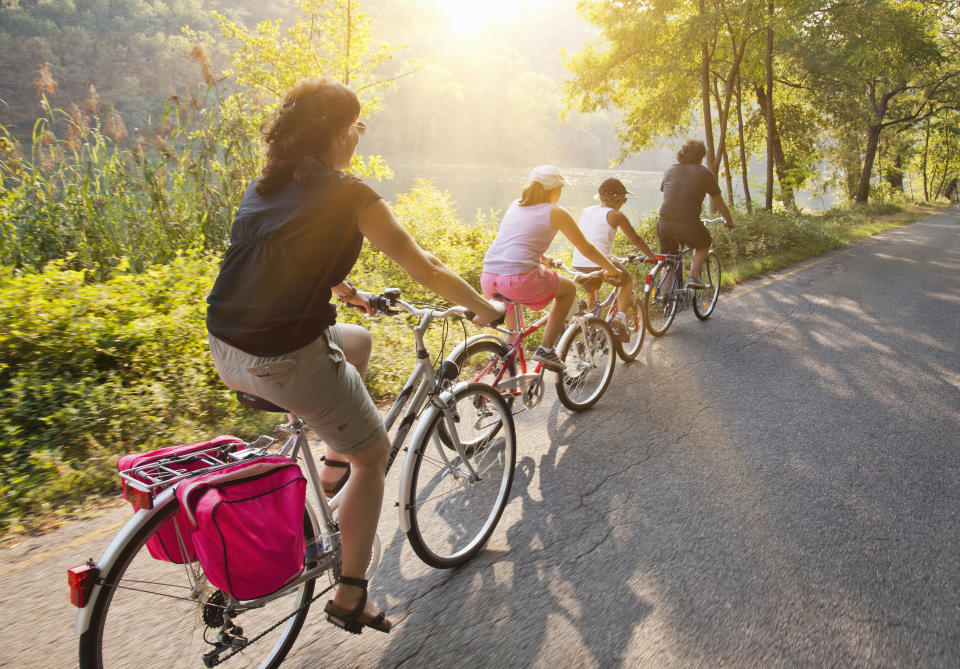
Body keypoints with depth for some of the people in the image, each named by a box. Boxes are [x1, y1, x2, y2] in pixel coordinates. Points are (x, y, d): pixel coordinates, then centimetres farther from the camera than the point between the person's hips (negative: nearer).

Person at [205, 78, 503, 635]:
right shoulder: (348, 193, -8)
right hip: (287, 360, -8)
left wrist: (347, 290, 40)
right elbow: (424, 268, -3)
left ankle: (335, 466, 34)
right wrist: (485, 309, 10)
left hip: (226, 351, 8)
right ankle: (350, 596, 20)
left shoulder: (262, 186, 13)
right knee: (373, 452, 13)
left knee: (357, 340, 31)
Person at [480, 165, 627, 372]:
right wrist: (613, 270, 28)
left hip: (488, 280, 6)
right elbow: (586, 249, 12)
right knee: (569, 288, 21)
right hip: (520, 281, -6)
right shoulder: (556, 213, 6)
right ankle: (546, 349, 13)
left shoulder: (515, 206, 22)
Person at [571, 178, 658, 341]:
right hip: (600, 265, -5)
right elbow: (635, 239, 9)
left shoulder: (587, 211, 17)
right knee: (628, 280, 24)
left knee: (591, 290, 35)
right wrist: (650, 255, 25)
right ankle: (620, 319, 10)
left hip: (578, 266, 5)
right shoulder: (616, 215, 2)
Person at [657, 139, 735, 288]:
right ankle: (693, 276, 10)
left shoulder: (669, 172, 19)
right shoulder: (705, 174, 9)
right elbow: (719, 203, 18)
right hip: (688, 225, -3)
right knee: (704, 244, 27)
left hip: (664, 223, 3)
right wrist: (729, 221, 35)